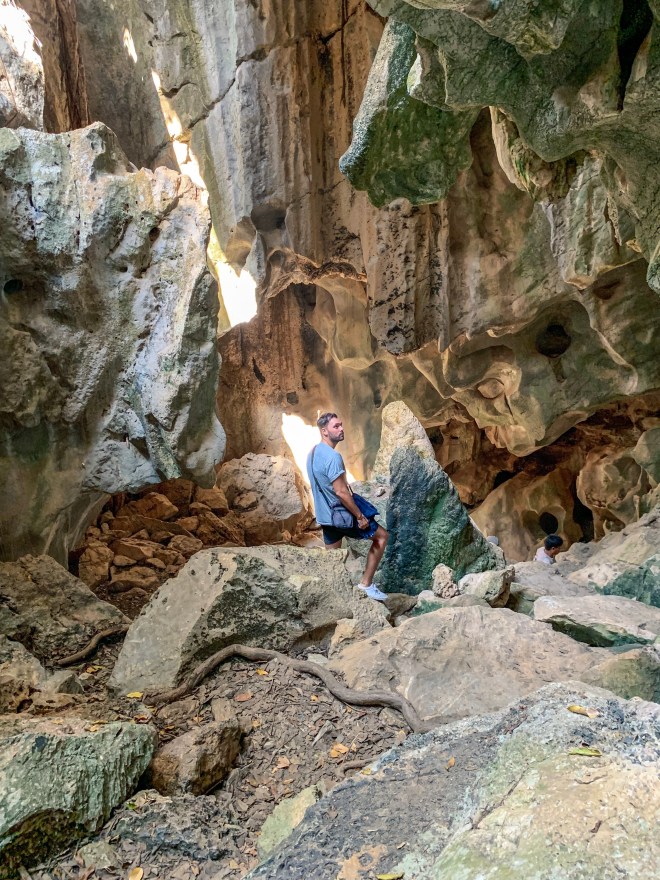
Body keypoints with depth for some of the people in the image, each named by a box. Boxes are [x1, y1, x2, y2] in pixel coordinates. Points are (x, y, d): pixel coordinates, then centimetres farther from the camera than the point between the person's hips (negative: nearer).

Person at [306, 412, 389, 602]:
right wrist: (360, 516, -17)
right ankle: (366, 583, 10)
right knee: (382, 536, 7)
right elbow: (341, 492, -26)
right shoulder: (332, 456, -25)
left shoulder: (313, 453, 6)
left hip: (325, 515, 9)